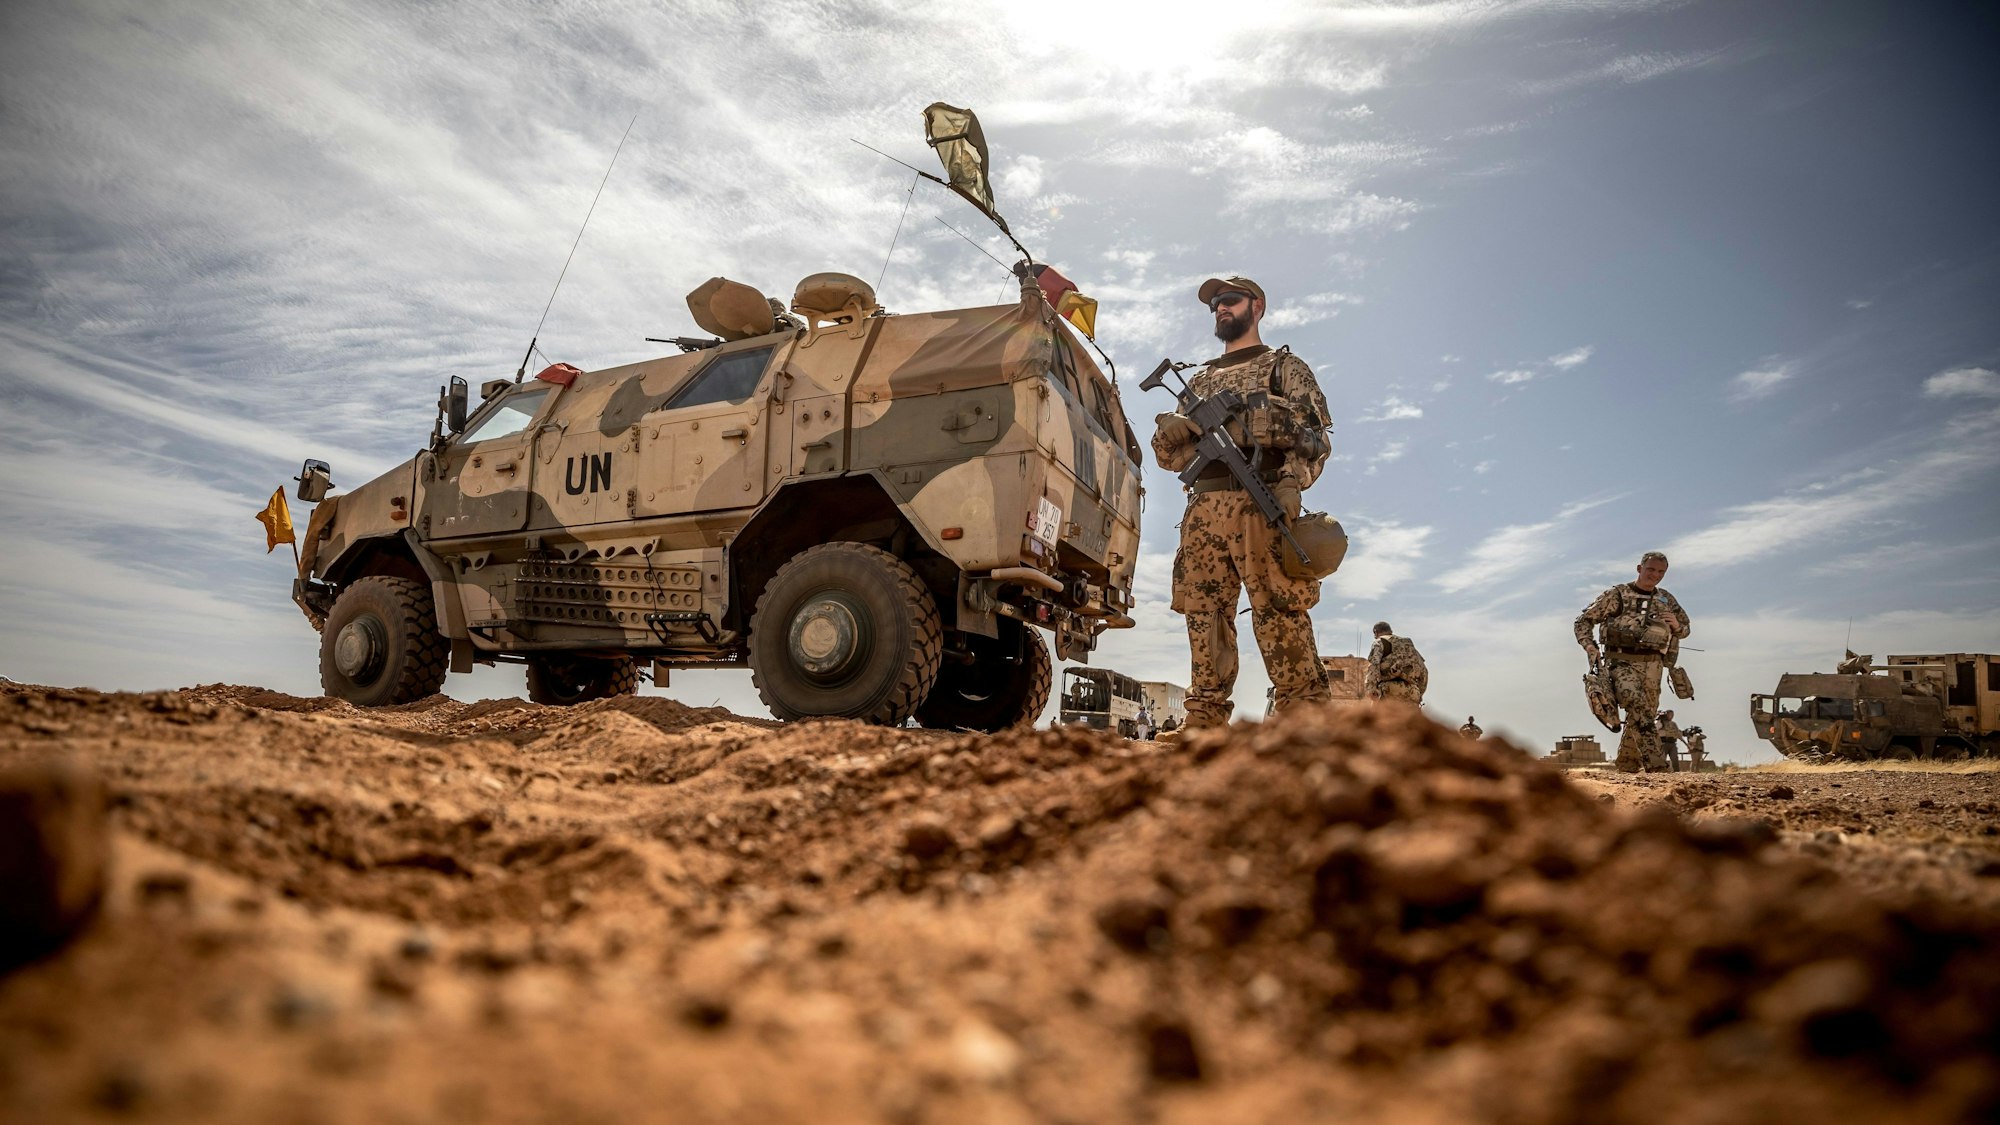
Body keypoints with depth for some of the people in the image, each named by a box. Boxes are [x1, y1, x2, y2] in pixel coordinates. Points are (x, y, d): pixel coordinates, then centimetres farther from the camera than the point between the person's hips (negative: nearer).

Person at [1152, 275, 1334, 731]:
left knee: (1279, 615, -13)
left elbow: (1314, 434, 4)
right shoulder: (1199, 380, 30)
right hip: (1203, 510, 5)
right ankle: (1202, 725, 0)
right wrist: (1171, 429, -1)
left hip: (1262, 506, -5)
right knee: (1205, 616, -1)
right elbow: (1169, 454, 24)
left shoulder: (1284, 366, 17)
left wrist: (1292, 480, -16)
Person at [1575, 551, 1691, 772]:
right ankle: (1655, 763, -30)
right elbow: (1583, 620, 2)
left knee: (1643, 716, 5)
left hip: (1651, 666, 5)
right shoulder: (1617, 595, 0)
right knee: (1638, 708, -25)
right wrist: (1589, 646, -13)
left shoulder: (1667, 600, 14)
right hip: (1621, 662, -5)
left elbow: (1685, 629, 24)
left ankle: (1627, 767, 18)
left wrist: (1676, 625, -1)